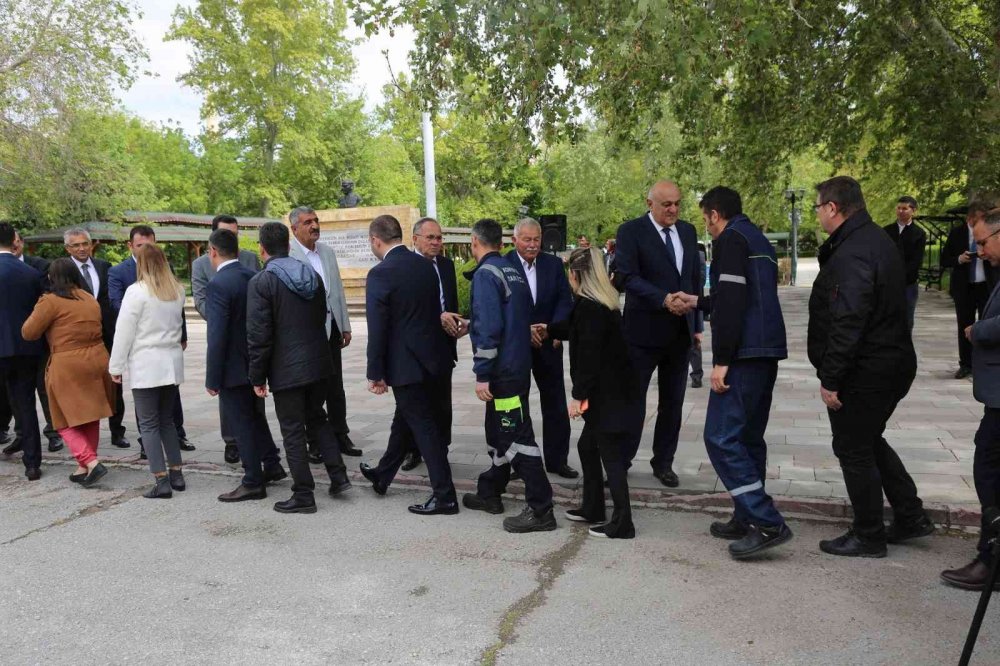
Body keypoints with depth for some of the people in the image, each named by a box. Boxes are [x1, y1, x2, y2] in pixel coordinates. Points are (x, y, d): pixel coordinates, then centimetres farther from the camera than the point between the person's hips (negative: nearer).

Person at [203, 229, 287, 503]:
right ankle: (272, 465, 34)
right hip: (257, 362, 8)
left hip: (234, 367, -8)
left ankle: (253, 482, 14)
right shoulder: (254, 276, 2)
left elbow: (217, 336, -22)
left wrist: (212, 378, -15)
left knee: (241, 423, 4)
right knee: (255, 416, 23)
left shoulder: (218, 285, -20)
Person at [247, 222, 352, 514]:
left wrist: (257, 376, -7)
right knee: (317, 418, 23)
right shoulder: (312, 275, 7)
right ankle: (338, 475, 19)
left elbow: (258, 335, -14)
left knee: (293, 432, 4)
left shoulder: (260, 282, -12)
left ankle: (303, 496, 11)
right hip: (319, 364, 6)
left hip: (286, 370, -6)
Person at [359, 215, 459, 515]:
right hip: (433, 357, 8)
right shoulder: (426, 266, 6)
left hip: (406, 363, -7)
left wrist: (375, 372, -7)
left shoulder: (380, 274, -15)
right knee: (405, 418, 21)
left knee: (424, 427, 0)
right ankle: (382, 475, 40)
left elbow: (377, 328, -16)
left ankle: (445, 495, 6)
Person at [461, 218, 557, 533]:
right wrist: (471, 322, 30)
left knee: (516, 437, -6)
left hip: (503, 371, -10)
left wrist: (482, 374, -19)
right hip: (518, 364, 10)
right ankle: (489, 492, 33)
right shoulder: (513, 270, 12)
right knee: (500, 431, 19)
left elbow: (489, 327, -22)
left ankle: (541, 510, -3)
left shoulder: (486, 274, -14)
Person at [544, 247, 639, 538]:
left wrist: (579, 395, -17)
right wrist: (549, 329, 42)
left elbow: (588, 354, -21)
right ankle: (592, 509, 31)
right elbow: (576, 329, 29)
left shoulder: (588, 306, -18)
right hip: (612, 391, 10)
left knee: (611, 455, -2)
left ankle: (622, 523, 6)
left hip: (609, 395, -10)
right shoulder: (604, 302, 12)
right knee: (588, 446, 20)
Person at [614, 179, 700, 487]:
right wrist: (664, 299, -31)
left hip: (679, 332, 5)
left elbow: (694, 278, 16)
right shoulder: (631, 231, -7)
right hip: (644, 331, -5)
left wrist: (695, 323, 11)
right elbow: (627, 276, -18)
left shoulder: (688, 231, 11)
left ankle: (663, 463, 25)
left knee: (673, 402, 11)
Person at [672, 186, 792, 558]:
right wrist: (697, 302, 39)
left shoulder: (731, 239, -7)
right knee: (748, 437, 14)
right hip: (767, 351, 10)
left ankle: (768, 524, -11)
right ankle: (748, 519, 20)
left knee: (721, 437, -10)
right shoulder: (758, 240, 22)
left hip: (745, 353, -10)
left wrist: (722, 360, -19)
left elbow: (732, 301, -18)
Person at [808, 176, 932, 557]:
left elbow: (847, 325, -27)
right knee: (870, 441, 23)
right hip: (893, 363, 10)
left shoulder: (851, 255, -23)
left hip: (863, 373, -10)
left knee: (854, 451, 3)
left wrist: (830, 379, -22)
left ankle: (868, 537, 16)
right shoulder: (878, 241, 11)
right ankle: (911, 518, 31)